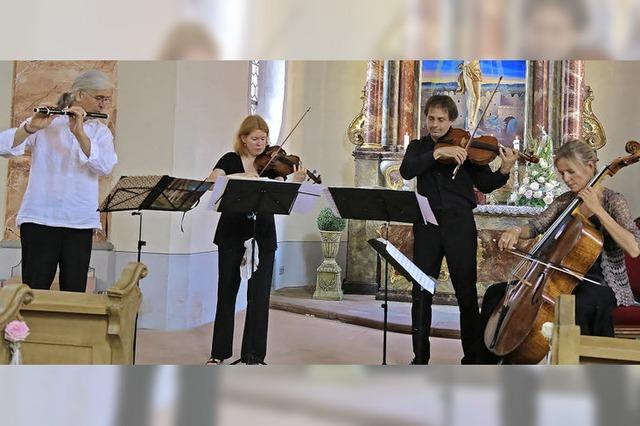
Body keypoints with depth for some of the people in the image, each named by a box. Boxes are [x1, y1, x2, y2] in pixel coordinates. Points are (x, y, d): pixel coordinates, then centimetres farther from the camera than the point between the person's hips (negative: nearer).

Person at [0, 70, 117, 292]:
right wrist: (31, 127, -24)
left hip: (81, 223, 3)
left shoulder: (101, 131, 11)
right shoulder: (46, 123, 3)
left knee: (74, 294, 3)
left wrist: (80, 133, -20)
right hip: (40, 218, -2)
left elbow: (105, 167, -9)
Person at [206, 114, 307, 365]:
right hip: (231, 233, 0)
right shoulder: (230, 160, 3)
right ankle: (220, 351, 21)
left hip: (262, 235, 0)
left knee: (259, 295, -1)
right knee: (226, 290, 8)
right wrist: (241, 176, -28)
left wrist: (296, 183, -26)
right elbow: (212, 181, -16)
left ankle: (254, 355, 9)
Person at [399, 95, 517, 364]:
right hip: (427, 224, 2)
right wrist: (437, 152, -20)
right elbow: (406, 171, -9)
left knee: (467, 294, 0)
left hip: (459, 223, -2)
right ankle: (420, 358, 15)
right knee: (421, 293, 4)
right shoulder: (418, 147, 12)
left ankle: (472, 357, 12)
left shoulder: (464, 147, 6)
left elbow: (485, 184, 2)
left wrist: (504, 171, -17)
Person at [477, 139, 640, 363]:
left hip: (601, 283, -6)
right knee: (495, 294, -3)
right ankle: (487, 363, 6)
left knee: (581, 307, -42)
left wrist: (598, 209, -24)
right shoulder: (564, 201, 9)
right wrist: (516, 231, -18)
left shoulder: (612, 200, -8)